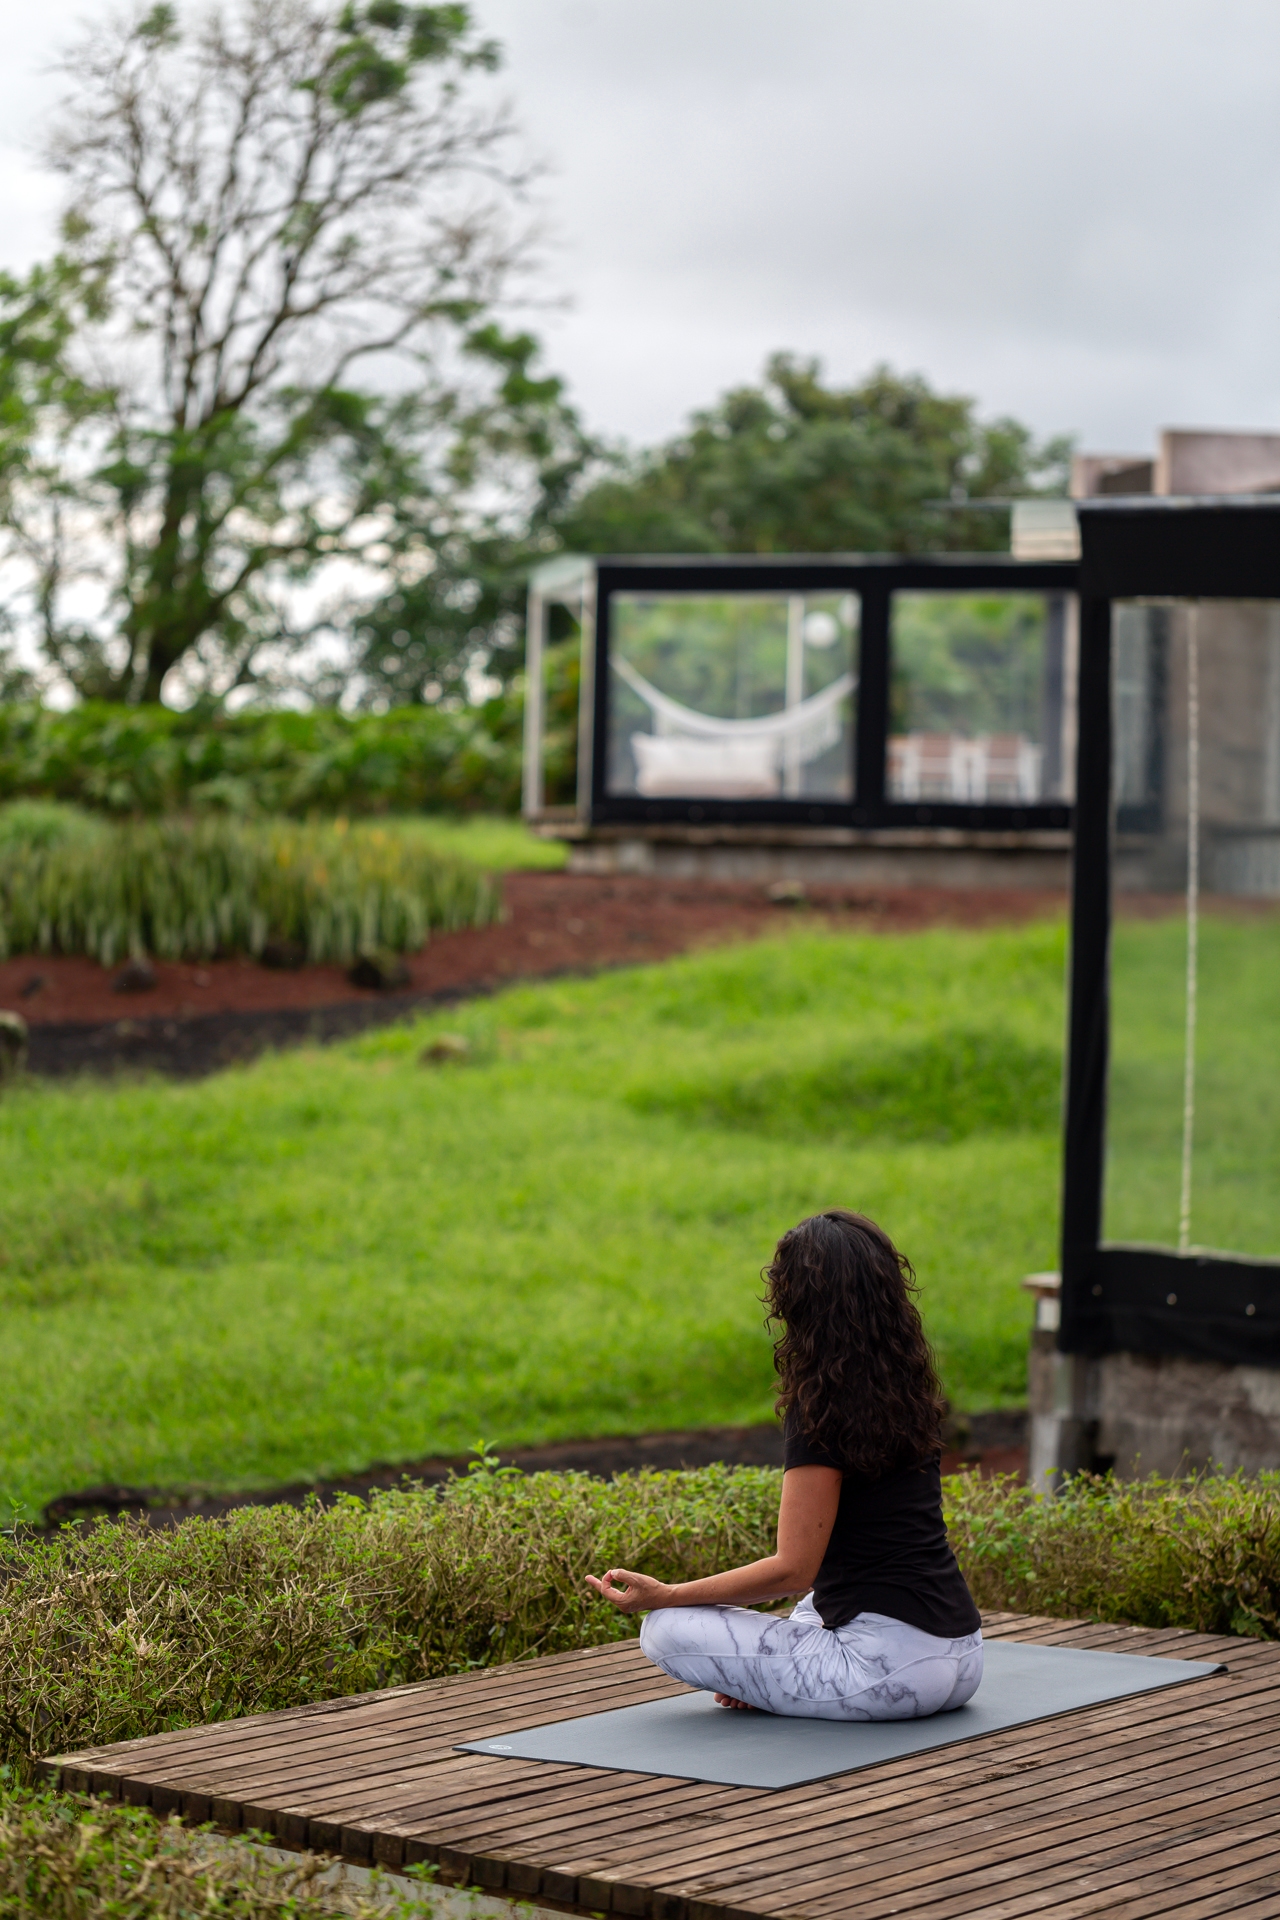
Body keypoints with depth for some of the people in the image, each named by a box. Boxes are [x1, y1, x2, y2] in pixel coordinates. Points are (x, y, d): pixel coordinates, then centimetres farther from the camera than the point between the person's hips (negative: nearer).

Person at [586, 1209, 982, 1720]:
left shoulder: (821, 1411, -14)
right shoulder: (910, 1395, 7)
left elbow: (792, 1570, -15)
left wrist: (663, 1595, -9)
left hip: (893, 1667, -8)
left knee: (667, 1630, -3)